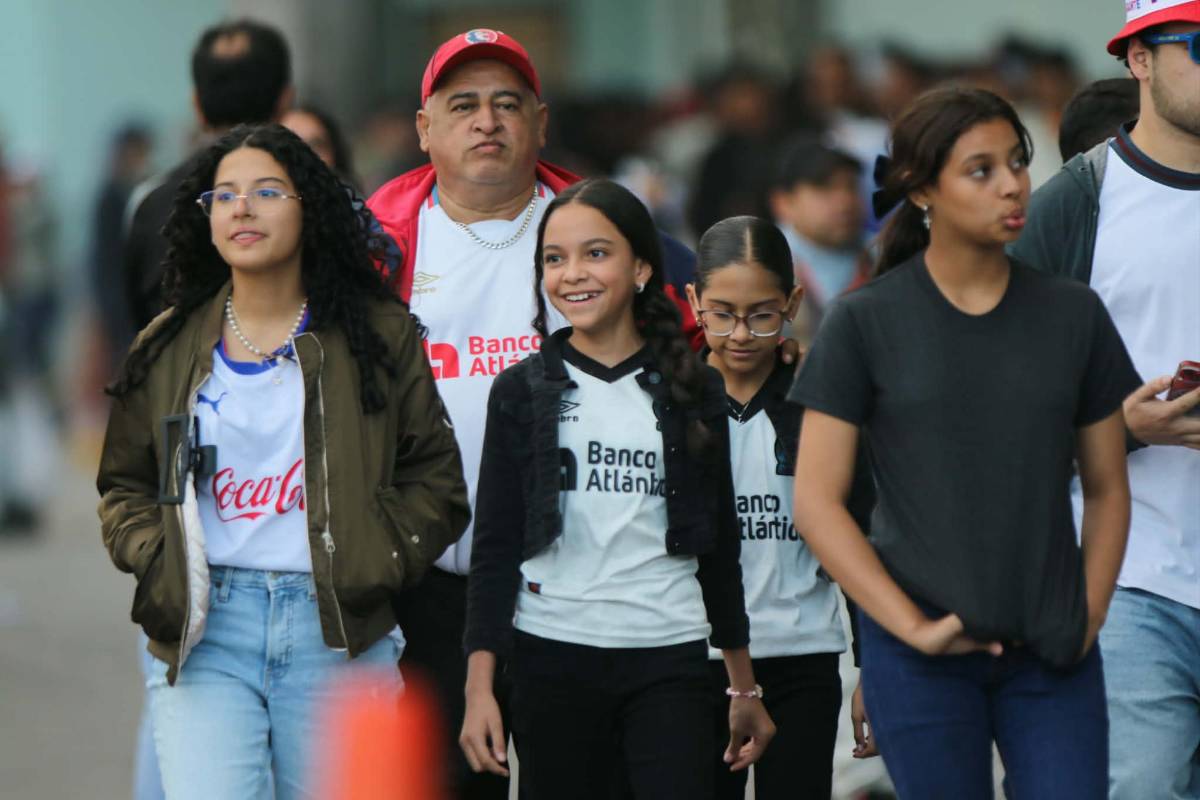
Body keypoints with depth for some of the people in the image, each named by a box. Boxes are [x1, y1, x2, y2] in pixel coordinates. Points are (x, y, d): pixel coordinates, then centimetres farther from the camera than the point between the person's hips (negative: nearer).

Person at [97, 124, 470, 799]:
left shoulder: (377, 335, 7)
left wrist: (376, 564, -6)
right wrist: (159, 560, -1)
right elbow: (124, 487, 19)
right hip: (204, 630, 0)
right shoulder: (167, 350, 12)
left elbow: (435, 477, 7)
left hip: (334, 629, 0)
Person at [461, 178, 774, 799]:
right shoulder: (523, 392, 6)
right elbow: (494, 547, 4)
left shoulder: (691, 391, 8)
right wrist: (479, 686, -4)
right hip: (552, 659, 0)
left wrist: (745, 688, 13)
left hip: (671, 661, 0)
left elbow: (719, 546, 13)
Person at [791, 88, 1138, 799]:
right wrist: (913, 627, -9)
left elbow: (1108, 488, 11)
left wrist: (1089, 617, -2)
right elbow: (817, 501, -3)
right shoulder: (866, 324, -2)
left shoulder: (1074, 315, 6)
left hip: (1051, 657, 2)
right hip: (922, 658, -2)